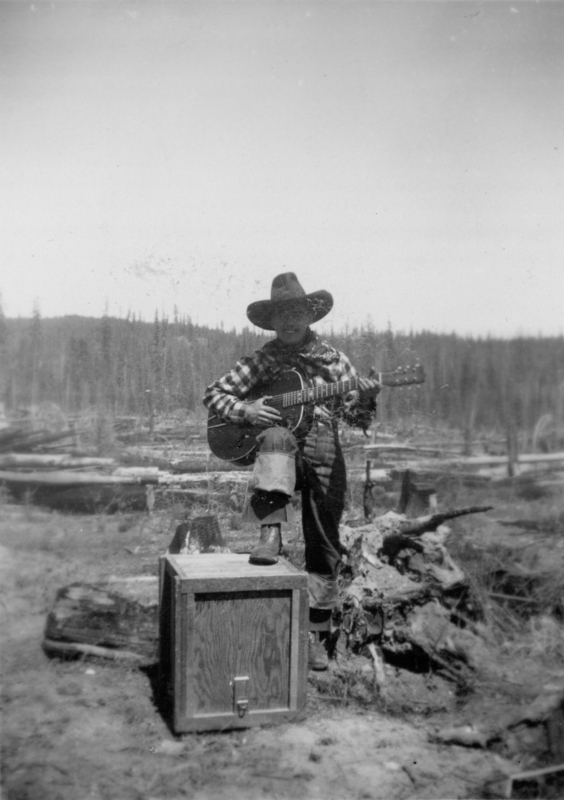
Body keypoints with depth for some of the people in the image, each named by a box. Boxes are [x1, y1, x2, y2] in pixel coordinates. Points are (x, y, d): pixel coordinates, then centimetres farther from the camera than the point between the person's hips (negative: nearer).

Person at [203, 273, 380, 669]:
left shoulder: (333, 359, 8)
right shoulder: (262, 360, 6)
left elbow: (359, 417, 6)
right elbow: (214, 393, 7)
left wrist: (366, 397, -16)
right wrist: (243, 409, -12)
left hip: (323, 455, 1)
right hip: (277, 451, -1)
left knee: (324, 545, 0)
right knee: (277, 437, -37)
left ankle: (316, 635, 14)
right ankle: (270, 534, -35)